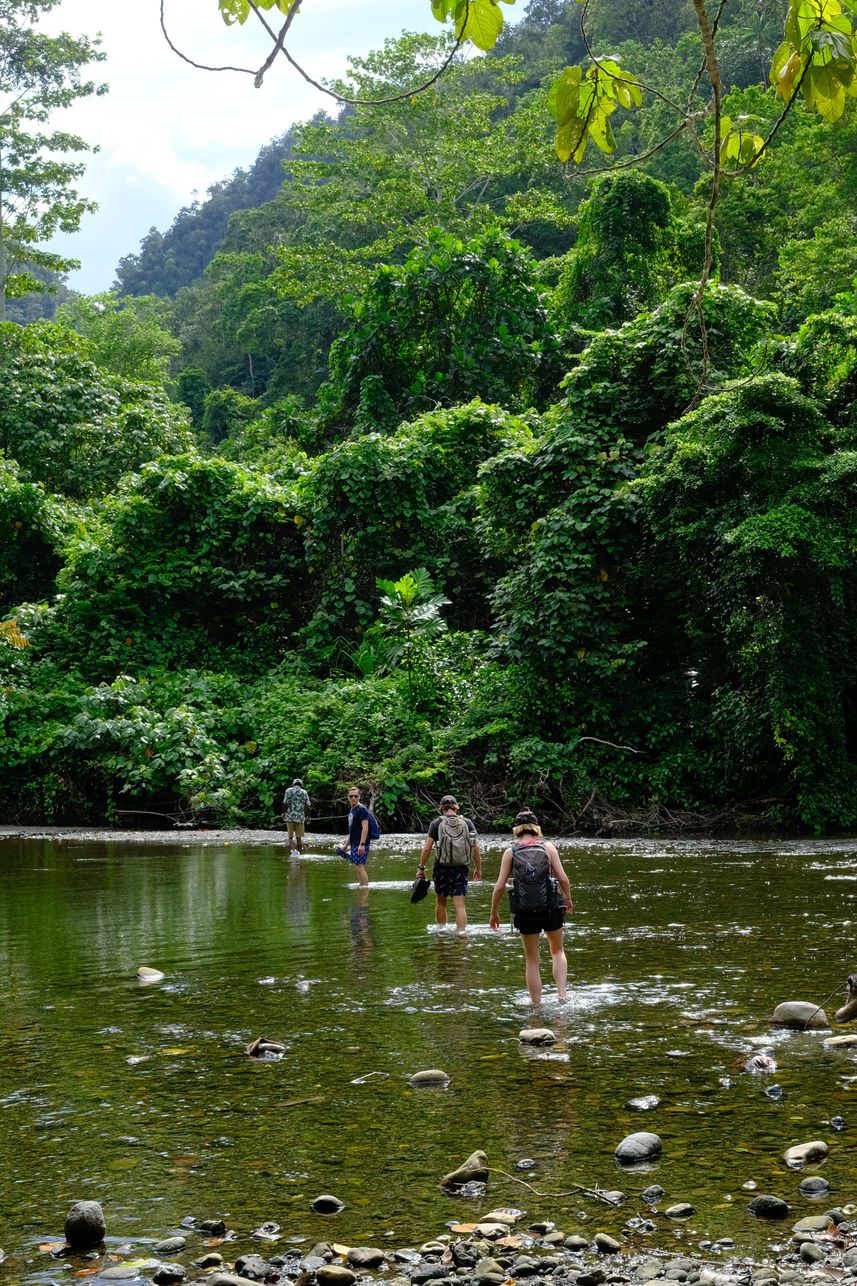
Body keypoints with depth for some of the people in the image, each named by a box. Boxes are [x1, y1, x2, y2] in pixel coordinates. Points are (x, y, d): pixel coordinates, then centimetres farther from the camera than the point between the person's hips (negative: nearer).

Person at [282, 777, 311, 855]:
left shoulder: (288, 791, 2)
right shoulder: (304, 792, 5)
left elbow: (285, 804, -5)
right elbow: (307, 806, 1)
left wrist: (284, 813, 8)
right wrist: (307, 816, 10)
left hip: (290, 817, -1)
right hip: (300, 817, 1)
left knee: (290, 837, 3)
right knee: (299, 837, 9)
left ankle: (293, 850, -20)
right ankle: (299, 853, 10)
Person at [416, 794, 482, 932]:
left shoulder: (437, 823, -5)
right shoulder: (467, 823, 0)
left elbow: (426, 849, -7)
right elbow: (476, 849, 3)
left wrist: (421, 867, 2)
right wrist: (478, 868, 14)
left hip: (442, 868, -1)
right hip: (461, 869, 1)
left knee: (441, 902, 17)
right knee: (460, 905, 0)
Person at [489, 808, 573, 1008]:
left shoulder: (510, 852, 0)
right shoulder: (547, 847, -2)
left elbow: (499, 886, -4)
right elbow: (562, 878, -6)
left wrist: (494, 913, 8)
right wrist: (568, 899, 12)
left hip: (525, 913, 0)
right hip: (550, 908, 0)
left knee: (532, 961, 13)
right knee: (557, 951, 23)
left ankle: (536, 1007, 15)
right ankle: (562, 994, 7)